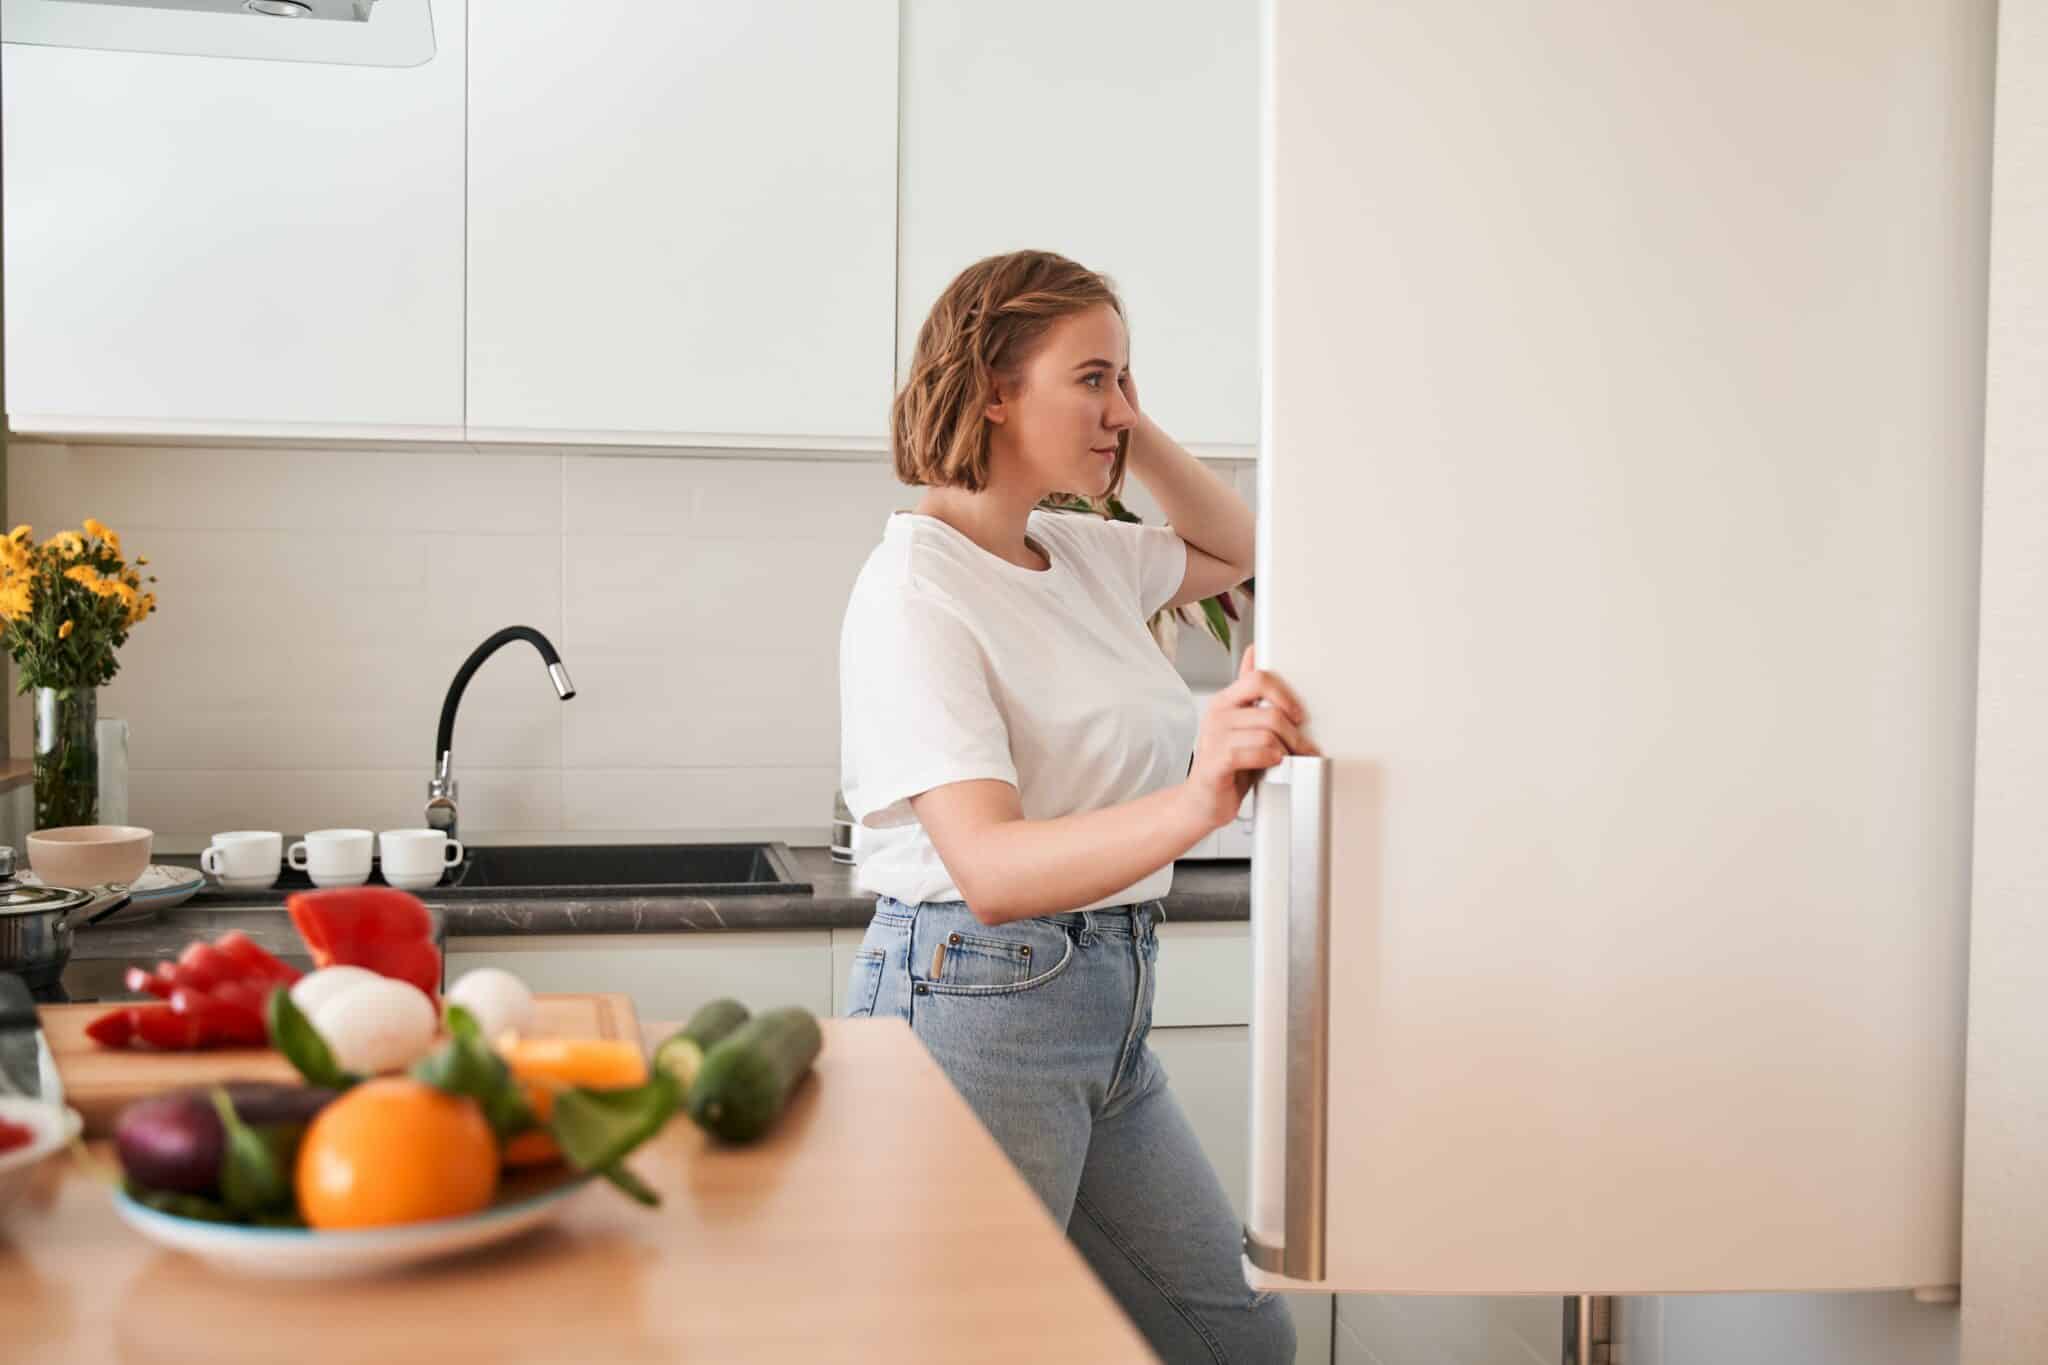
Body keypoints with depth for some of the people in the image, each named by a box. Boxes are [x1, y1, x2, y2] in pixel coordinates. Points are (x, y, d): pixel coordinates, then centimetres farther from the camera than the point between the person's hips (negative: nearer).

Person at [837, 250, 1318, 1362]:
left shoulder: (1082, 554, 7)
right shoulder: (915, 590, -17)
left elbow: (1233, 550, 27)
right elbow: (991, 870, -27)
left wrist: (1137, 435, 9)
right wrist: (1195, 803, -44)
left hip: (1110, 1015, 8)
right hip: (975, 1007, -8)